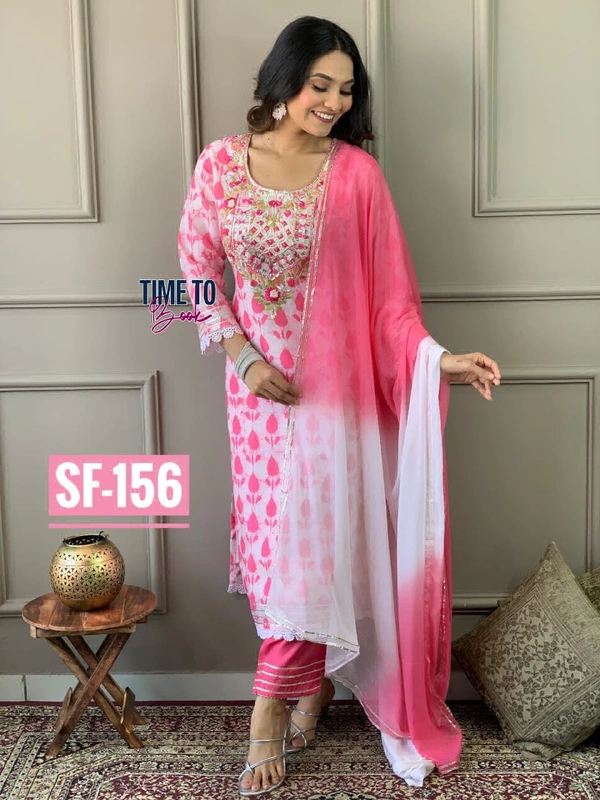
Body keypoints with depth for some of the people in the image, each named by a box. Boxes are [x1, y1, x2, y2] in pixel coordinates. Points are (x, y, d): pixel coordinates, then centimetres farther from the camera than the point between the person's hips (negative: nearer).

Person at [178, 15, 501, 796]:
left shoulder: (357, 172, -5)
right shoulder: (221, 162, -1)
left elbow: (389, 294, -6)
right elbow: (198, 266, 3)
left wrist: (439, 357, -22)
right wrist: (241, 356, -8)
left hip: (337, 381, -1)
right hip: (259, 380, 2)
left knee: (314, 538, 0)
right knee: (284, 537, 8)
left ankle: (271, 713, 15)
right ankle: (313, 687, 28)